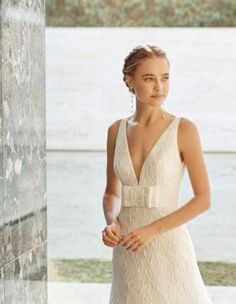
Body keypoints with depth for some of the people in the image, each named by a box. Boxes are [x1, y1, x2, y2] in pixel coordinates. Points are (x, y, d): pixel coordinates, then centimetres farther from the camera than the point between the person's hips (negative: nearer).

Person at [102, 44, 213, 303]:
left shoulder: (184, 129, -7)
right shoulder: (117, 130, 5)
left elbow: (203, 199, -7)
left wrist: (152, 229, -15)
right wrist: (111, 224, -6)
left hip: (167, 245, -3)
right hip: (127, 251, 4)